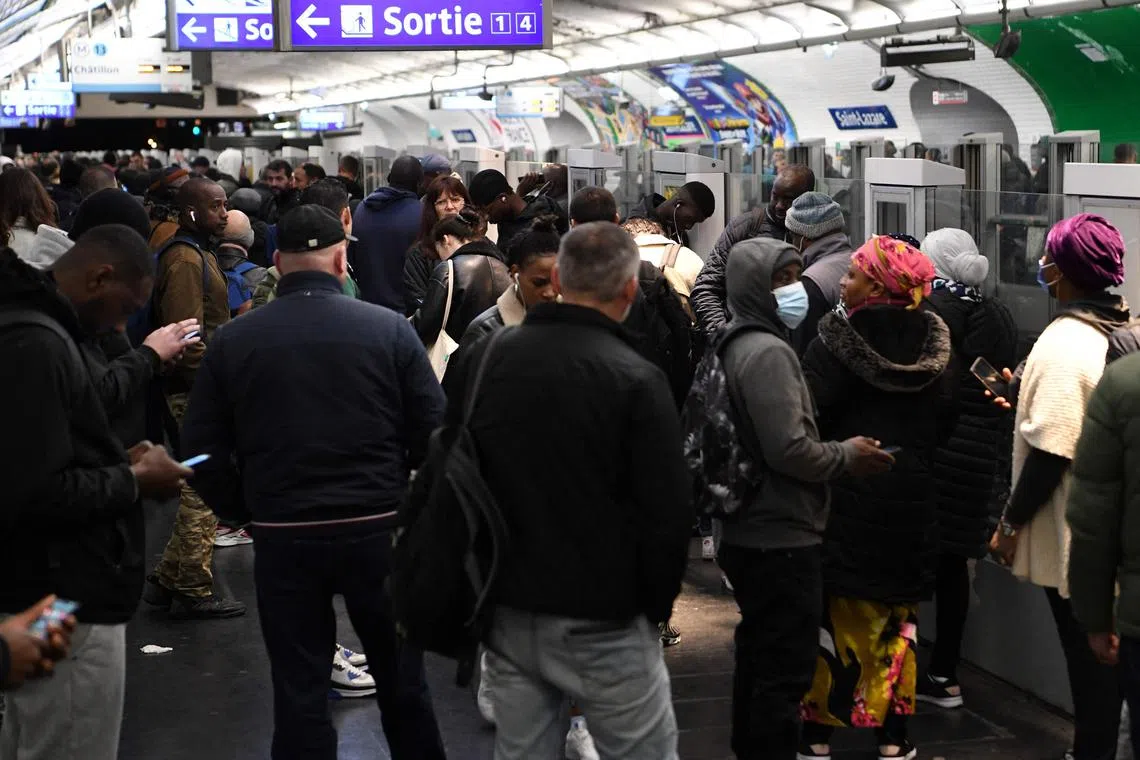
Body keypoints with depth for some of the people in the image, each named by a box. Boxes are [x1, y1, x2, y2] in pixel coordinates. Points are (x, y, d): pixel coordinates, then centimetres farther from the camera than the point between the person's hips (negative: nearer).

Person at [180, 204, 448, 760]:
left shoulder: (233, 340, -3)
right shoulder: (389, 329, -7)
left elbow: (203, 446, 1)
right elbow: (433, 432, -4)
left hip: (282, 536, 0)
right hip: (377, 527, 0)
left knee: (298, 689, 10)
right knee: (400, 676, 17)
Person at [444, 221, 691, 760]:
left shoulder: (482, 359, 1)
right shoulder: (635, 379, -15)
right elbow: (668, 513, -14)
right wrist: (655, 605, 2)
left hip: (507, 614, 5)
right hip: (601, 624, -5)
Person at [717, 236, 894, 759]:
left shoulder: (736, 344, 13)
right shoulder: (768, 351, -19)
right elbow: (789, 450, -24)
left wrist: (837, 451, 15)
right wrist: (846, 456, -9)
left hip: (751, 534, 11)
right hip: (782, 539, -11)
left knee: (758, 658, 20)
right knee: (787, 670, -4)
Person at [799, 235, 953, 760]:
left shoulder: (837, 340, -14)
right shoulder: (932, 343, -1)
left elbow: (808, 414, -19)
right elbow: (944, 419, 5)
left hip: (846, 495, -4)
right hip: (910, 499, 4)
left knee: (834, 613, 6)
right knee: (897, 616, 14)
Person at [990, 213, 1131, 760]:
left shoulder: (1064, 344, -21)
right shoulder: (1127, 333, 3)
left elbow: (1050, 452, -23)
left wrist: (1011, 523, -14)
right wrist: (1029, 402, 19)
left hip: (1074, 536, -8)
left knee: (1086, 652, 4)